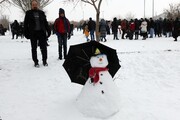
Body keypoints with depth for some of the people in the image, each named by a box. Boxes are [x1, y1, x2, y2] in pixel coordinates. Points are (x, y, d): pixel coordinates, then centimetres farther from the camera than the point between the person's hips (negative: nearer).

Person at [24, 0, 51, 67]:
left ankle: (44, 61, 16)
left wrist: (48, 31, 6)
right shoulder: (28, 13, 4)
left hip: (42, 33, 2)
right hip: (33, 33, -1)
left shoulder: (41, 13, 11)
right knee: (34, 48, 5)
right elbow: (25, 24, 2)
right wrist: (26, 33, -6)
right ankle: (36, 62, 14)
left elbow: (45, 23, 13)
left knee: (43, 48, 4)